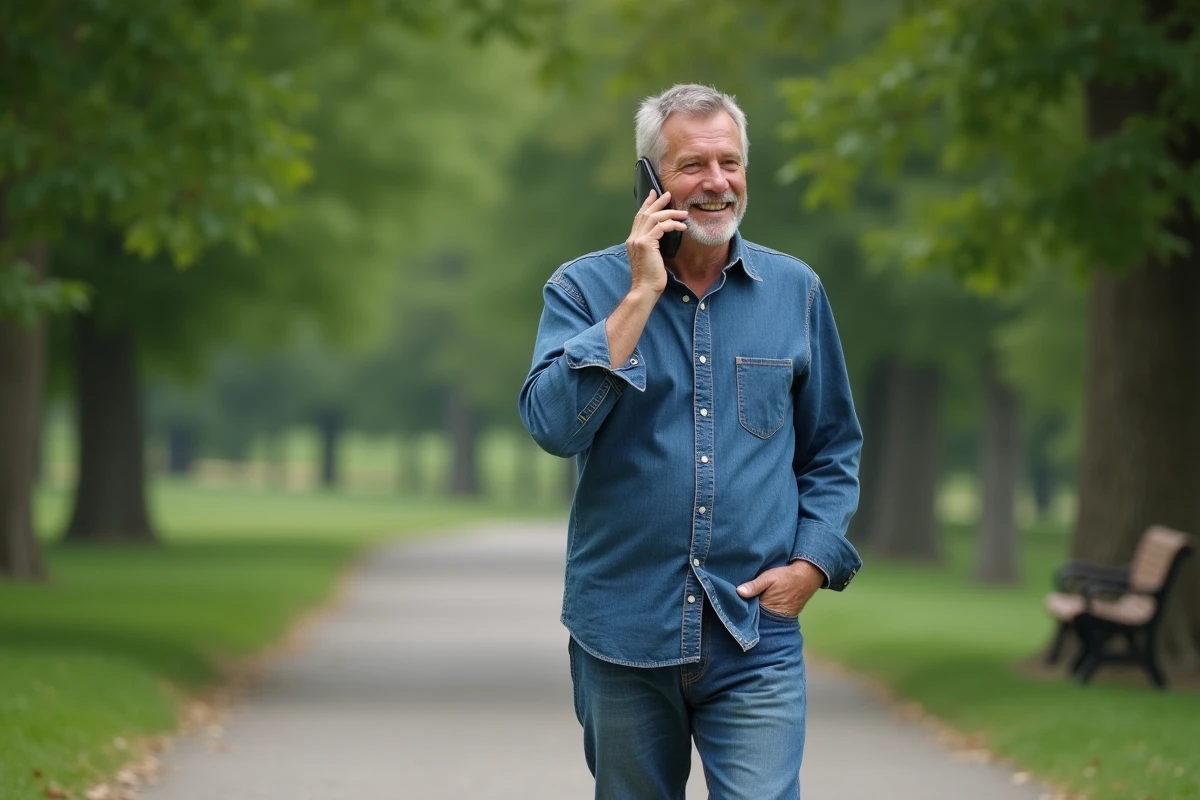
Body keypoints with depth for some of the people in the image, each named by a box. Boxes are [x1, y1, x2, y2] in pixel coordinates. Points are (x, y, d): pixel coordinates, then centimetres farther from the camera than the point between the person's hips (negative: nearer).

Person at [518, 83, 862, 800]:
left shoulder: (794, 291, 7)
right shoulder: (585, 289, 1)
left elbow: (834, 451, 14)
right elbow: (554, 425, -16)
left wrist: (812, 564, -1)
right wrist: (640, 296, -16)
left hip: (756, 641, 0)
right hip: (624, 633, 0)